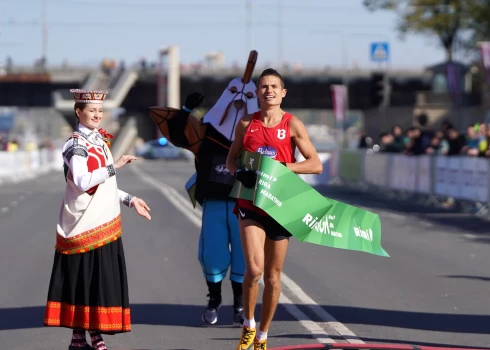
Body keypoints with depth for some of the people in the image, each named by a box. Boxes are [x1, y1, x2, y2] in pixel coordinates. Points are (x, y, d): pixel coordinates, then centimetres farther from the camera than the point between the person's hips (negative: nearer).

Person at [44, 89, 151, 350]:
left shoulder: (99, 141, 15)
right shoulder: (77, 144, -10)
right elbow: (82, 182, -23)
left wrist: (129, 199, 15)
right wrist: (114, 166, -22)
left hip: (104, 225, 8)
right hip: (85, 227, -8)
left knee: (103, 280, 6)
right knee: (85, 280, -6)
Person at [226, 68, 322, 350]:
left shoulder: (293, 125, -3)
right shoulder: (246, 124, 4)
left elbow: (316, 165, -7)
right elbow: (232, 158, 14)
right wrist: (239, 173, -9)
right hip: (251, 204, 0)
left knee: (273, 275, 8)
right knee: (254, 268, -18)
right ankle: (248, 325, 6)